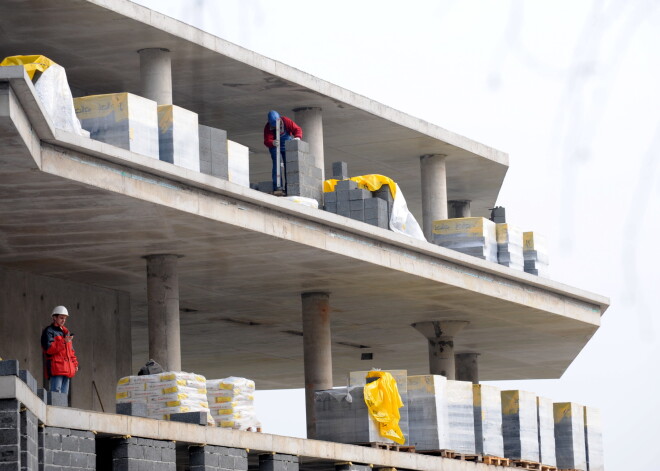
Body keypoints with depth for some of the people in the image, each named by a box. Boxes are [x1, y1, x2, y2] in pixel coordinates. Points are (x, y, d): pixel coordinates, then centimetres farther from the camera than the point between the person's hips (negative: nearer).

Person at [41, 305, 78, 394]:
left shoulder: (65, 332, 25)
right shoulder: (48, 331, 0)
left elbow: (71, 350, 31)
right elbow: (49, 348, -14)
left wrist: (74, 363, 17)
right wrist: (64, 342, -21)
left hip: (66, 369, 8)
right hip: (56, 368, -8)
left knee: (64, 394, 7)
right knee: (56, 394, -16)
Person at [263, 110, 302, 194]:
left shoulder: (286, 121, -19)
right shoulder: (268, 127, -22)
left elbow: (297, 129, -19)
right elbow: (267, 141, -29)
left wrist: (298, 137, -41)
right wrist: (272, 143, -53)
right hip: (275, 146, -2)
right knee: (276, 165, -15)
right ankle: (277, 186, -20)